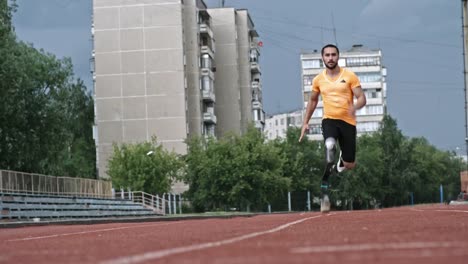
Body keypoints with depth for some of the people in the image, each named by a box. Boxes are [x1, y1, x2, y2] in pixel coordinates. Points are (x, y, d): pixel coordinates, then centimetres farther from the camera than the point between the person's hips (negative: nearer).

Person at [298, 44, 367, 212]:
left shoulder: (349, 76, -1)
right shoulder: (318, 80, 8)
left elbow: (362, 98, -4)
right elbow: (313, 101, 23)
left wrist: (355, 107, -27)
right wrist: (305, 123, 19)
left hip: (348, 121, 0)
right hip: (329, 120, 0)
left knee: (349, 165, 4)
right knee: (330, 145, -34)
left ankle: (338, 165, 45)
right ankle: (324, 191, -34)